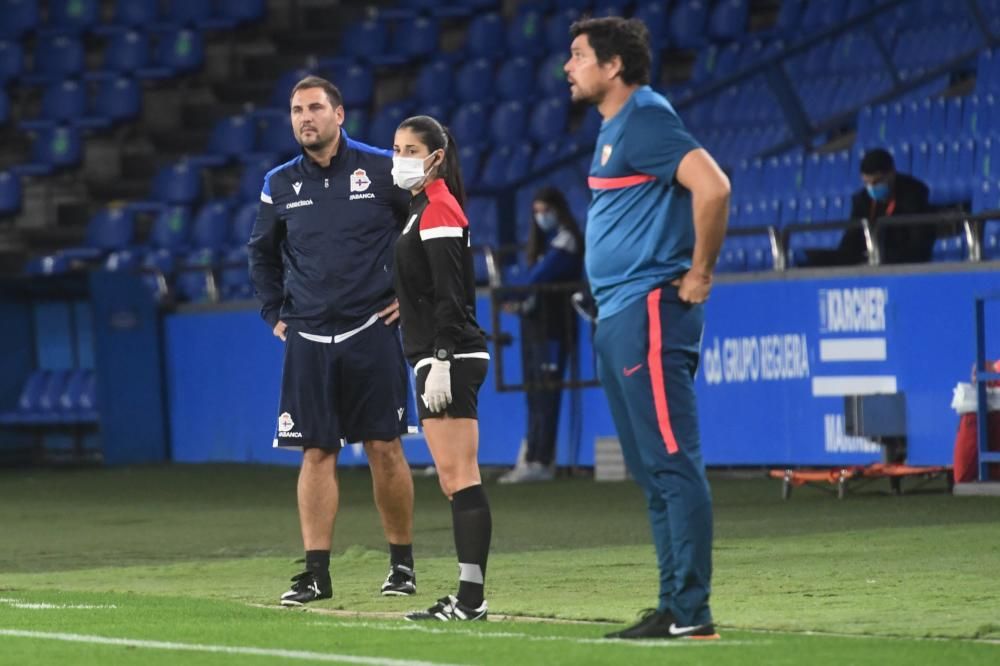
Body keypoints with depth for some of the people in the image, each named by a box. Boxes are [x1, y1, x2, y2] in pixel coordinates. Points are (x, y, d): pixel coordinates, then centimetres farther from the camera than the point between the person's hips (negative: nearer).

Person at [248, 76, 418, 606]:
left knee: (384, 449, -1)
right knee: (316, 452, 0)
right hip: (308, 339, 3)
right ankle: (316, 572, 1)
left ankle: (401, 563, 11)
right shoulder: (280, 185, 7)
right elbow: (262, 253, 23)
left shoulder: (383, 170, -3)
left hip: (372, 330, -3)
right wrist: (274, 314, 15)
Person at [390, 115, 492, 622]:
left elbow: (450, 295, -18)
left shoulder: (438, 210, -11)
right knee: (453, 480, 8)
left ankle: (472, 598, -15)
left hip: (451, 358, -10)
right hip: (436, 359, 10)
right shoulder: (422, 207, 18)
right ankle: (467, 597, 8)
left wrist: (441, 361, -23)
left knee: (459, 477, -12)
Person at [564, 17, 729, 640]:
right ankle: (674, 609, 14)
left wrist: (701, 274, -18)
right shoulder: (615, 126, 17)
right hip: (617, 315, 11)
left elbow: (712, 187, -25)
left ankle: (692, 612, -11)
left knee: (673, 464, -10)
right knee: (652, 469, 11)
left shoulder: (645, 120, -13)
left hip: (650, 309, -11)